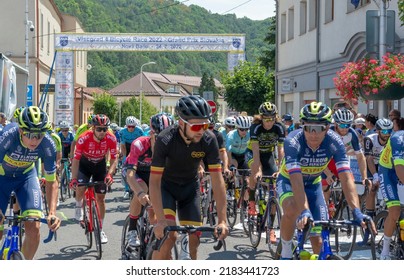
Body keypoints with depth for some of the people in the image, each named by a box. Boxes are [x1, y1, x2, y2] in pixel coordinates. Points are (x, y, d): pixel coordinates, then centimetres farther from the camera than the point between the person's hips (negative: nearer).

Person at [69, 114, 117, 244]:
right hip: (85, 164, -1)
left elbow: (114, 159, -17)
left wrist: (109, 174, -33)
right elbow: (76, 160, -26)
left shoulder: (111, 139, -26)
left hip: (100, 165, 2)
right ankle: (79, 207, 8)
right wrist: (73, 179, -36)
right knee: (80, 188, -27)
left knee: (100, 197, 2)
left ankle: (100, 229, 14)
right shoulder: (84, 138, -31)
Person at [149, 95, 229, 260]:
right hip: (166, 186, -3)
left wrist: (222, 220, -29)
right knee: (168, 235, -22)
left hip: (190, 186, 3)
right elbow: (154, 181, -31)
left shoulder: (209, 140, -24)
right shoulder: (165, 140, -31)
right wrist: (160, 220, -40)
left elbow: (217, 180, -23)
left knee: (193, 240, -4)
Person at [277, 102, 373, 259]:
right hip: (289, 180, -3)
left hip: (313, 184, 3)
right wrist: (305, 211, -55)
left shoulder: (334, 142, -26)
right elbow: (296, 180, -43)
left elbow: (346, 177, -32)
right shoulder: (293, 141, -34)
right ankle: (286, 252, -13)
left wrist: (356, 211, -44)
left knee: (319, 240, -4)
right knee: (291, 211, -37)